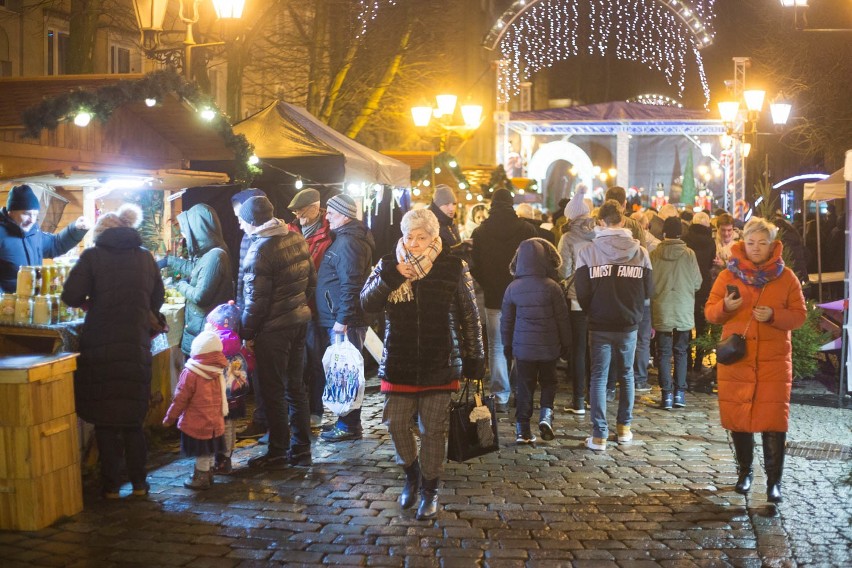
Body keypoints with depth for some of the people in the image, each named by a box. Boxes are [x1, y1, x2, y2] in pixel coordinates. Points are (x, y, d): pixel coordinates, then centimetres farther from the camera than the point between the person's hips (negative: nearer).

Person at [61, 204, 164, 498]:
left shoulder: (93, 256, -4)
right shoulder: (145, 258, 7)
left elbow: (71, 295, -11)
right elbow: (157, 300, 12)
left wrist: (89, 303, 10)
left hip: (100, 348, -3)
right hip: (137, 348, 3)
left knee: (105, 420, 7)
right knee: (133, 420, 14)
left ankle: (111, 485, 10)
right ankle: (139, 482, 16)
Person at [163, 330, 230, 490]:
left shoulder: (190, 374, -19)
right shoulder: (219, 373, 0)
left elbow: (180, 399, -13)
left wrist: (169, 418, -2)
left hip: (196, 424, -6)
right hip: (215, 423, 6)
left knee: (201, 454, 4)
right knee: (209, 452, 18)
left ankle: (201, 478, 13)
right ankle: (208, 474, 30)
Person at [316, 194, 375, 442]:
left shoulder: (349, 242, -16)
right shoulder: (346, 238, 17)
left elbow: (350, 285, -22)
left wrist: (342, 319, -22)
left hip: (343, 321, -10)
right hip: (339, 318, 10)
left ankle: (349, 425, 2)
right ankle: (348, 421, 22)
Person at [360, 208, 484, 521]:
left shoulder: (453, 268, -5)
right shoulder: (389, 264, 0)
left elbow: (470, 316, 1)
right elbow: (367, 303, -6)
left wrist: (474, 360, 2)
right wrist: (390, 278, -21)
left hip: (439, 366, -2)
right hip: (399, 363, 2)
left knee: (433, 430, 6)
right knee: (397, 425, 6)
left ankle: (430, 489, 22)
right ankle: (412, 473, 33)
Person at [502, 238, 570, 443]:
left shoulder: (512, 288, -4)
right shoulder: (552, 287, -11)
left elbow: (506, 320, 4)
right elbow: (562, 318, -4)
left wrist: (507, 345, 16)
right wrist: (566, 344, 7)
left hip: (523, 347, 1)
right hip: (549, 347, -1)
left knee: (524, 387, 8)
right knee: (548, 382, 17)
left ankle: (522, 429, 7)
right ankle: (546, 414, -4)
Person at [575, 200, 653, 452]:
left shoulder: (587, 252, -10)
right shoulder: (640, 252, -4)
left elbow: (582, 292, -8)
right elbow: (648, 291, 2)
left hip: (600, 325, -2)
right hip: (629, 324, 2)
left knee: (599, 377, 4)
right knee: (626, 374, 18)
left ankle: (599, 435, 1)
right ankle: (624, 427, 26)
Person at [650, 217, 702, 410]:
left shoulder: (655, 254, -8)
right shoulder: (689, 254, -7)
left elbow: (649, 283, -1)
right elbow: (697, 283, -1)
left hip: (662, 312, -1)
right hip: (684, 312, 1)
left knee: (664, 353, 6)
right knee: (681, 352, 13)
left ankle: (667, 394, 2)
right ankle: (680, 392, 10)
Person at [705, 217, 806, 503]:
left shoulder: (786, 277, 3)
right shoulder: (728, 275, 4)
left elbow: (799, 316, 3)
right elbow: (710, 312, 5)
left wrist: (773, 316, -16)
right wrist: (725, 306, -17)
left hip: (774, 359, -1)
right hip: (736, 358, 1)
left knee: (773, 418, -7)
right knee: (738, 416, 7)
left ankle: (774, 480, -1)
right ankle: (744, 472, 25)